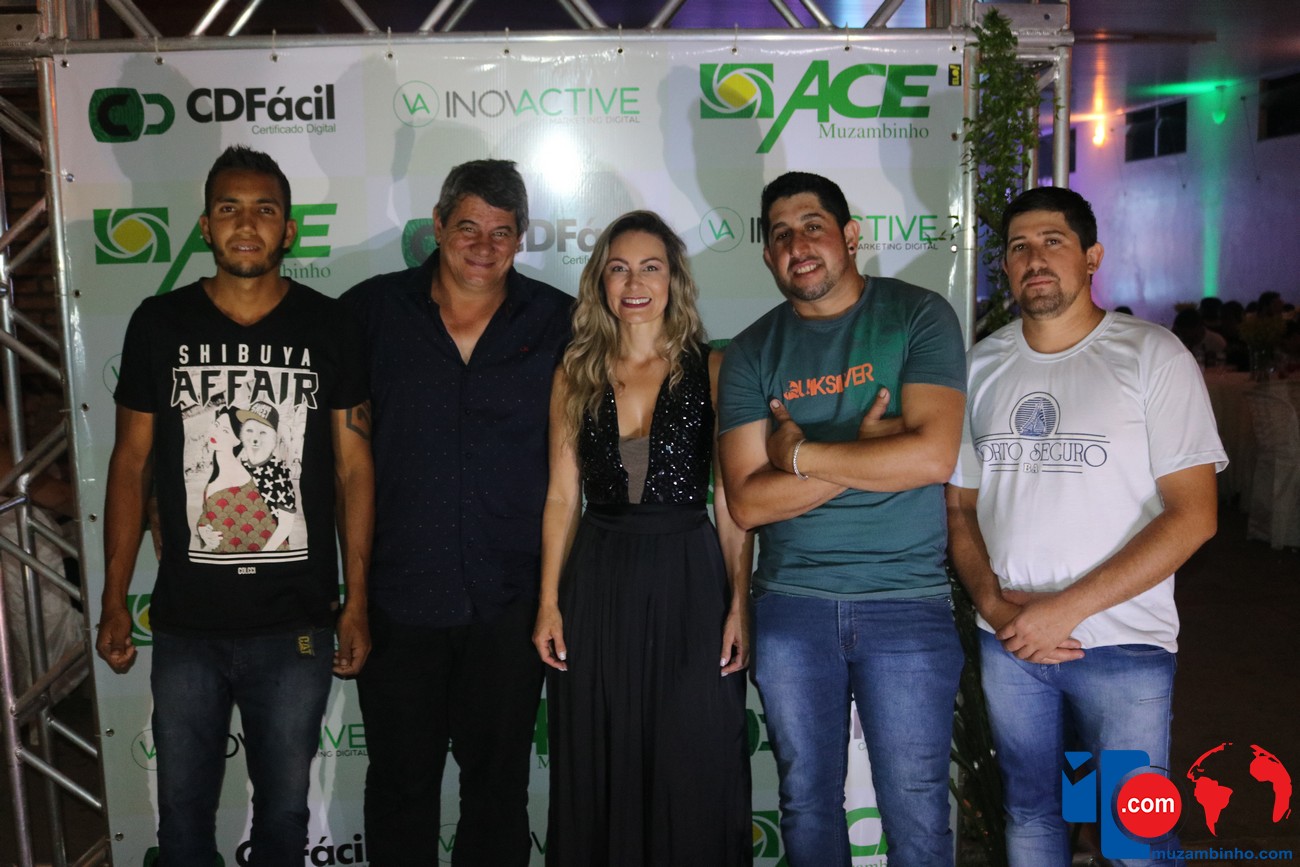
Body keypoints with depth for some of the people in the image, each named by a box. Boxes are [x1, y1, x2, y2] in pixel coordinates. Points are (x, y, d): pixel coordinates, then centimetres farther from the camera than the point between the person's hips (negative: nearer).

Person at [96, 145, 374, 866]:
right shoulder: (159, 324, -1)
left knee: (284, 808, 16)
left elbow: (354, 468, 0)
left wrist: (356, 603, -2)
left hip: (297, 624, -1)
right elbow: (130, 463, 4)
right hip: (185, 623, 1)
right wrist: (114, 601, 3)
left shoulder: (328, 328, -3)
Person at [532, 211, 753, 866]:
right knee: (598, 779, 11)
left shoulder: (711, 370, 0)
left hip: (689, 579, -2)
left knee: (694, 776, 4)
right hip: (597, 583, 2)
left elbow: (732, 500, -1)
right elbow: (562, 497, 7)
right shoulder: (576, 375, 7)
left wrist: (740, 605, -7)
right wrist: (549, 604, 2)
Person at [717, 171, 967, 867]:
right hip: (791, 605, 3)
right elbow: (747, 501, -5)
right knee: (807, 801, 16)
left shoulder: (918, 316, -3)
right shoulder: (752, 353, 4)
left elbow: (932, 455, -17)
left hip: (906, 602, -2)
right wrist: (865, 449, -13)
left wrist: (798, 452, -11)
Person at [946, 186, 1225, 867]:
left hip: (1124, 643, -3)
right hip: (1007, 641, 4)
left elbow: (1192, 516, -11)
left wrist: (1067, 608, -17)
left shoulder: (1152, 356, -6)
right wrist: (993, 603, -8)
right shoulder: (981, 366, 7)